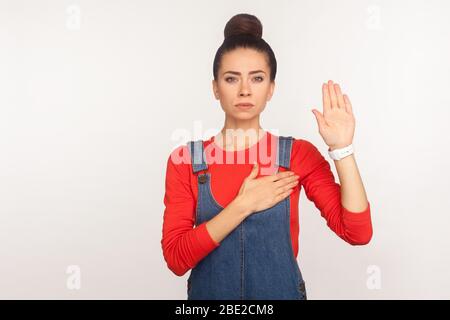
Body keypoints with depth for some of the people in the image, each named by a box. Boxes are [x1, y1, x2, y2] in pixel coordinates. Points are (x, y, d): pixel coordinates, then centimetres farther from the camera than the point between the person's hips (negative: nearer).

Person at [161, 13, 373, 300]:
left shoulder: (299, 154, -8)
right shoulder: (185, 159, -9)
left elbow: (358, 232, -15)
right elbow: (175, 258, -14)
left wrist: (341, 147, -24)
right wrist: (244, 205, -22)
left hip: (282, 292, 0)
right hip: (208, 292, 0)